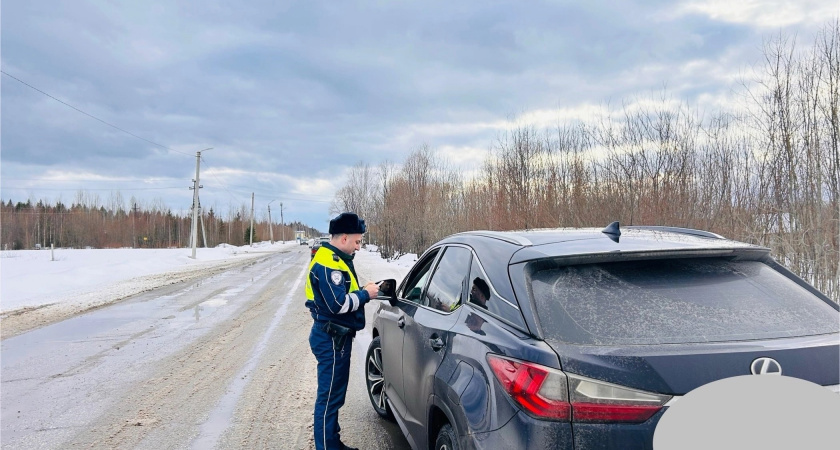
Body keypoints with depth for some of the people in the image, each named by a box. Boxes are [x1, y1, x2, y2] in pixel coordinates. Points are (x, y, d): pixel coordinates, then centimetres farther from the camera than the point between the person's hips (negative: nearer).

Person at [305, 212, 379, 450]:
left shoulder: (335, 259, 12)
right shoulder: (328, 262, -21)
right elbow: (338, 303, -26)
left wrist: (362, 291, 2)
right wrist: (365, 294, -14)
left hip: (336, 337, 11)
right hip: (331, 339, -11)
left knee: (335, 394, 19)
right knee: (329, 396, -2)